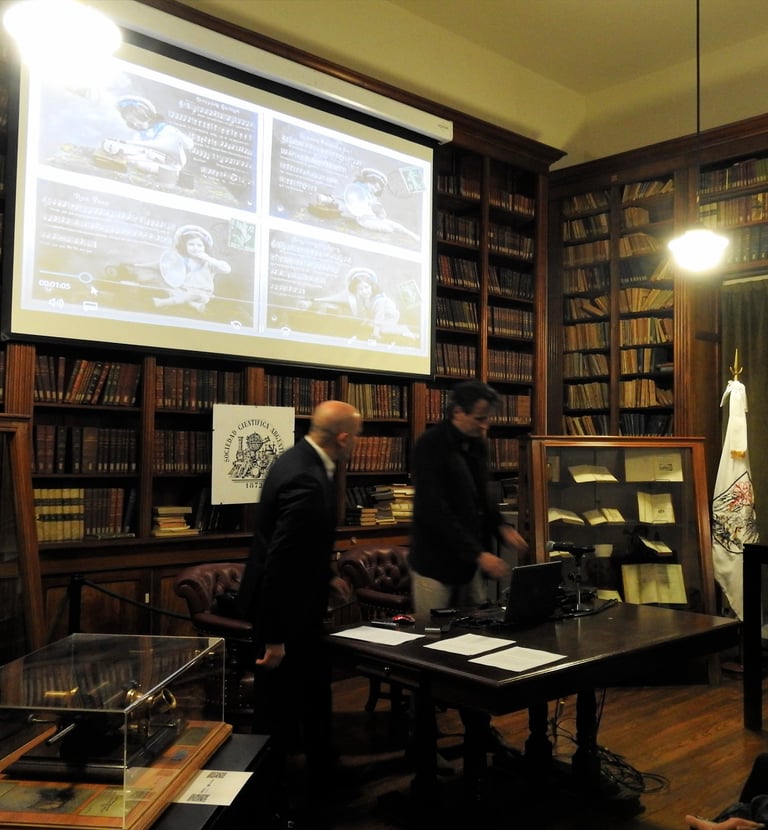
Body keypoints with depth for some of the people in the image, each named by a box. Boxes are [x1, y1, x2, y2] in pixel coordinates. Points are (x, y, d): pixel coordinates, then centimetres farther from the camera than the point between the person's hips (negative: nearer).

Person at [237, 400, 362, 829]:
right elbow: (279, 561, -30)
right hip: (282, 608, -10)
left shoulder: (303, 459, 2)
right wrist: (274, 636, -25)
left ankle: (321, 786, 43)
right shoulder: (306, 481, -30)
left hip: (298, 603, 10)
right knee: (280, 709, 8)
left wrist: (327, 575, 25)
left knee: (316, 694, 23)